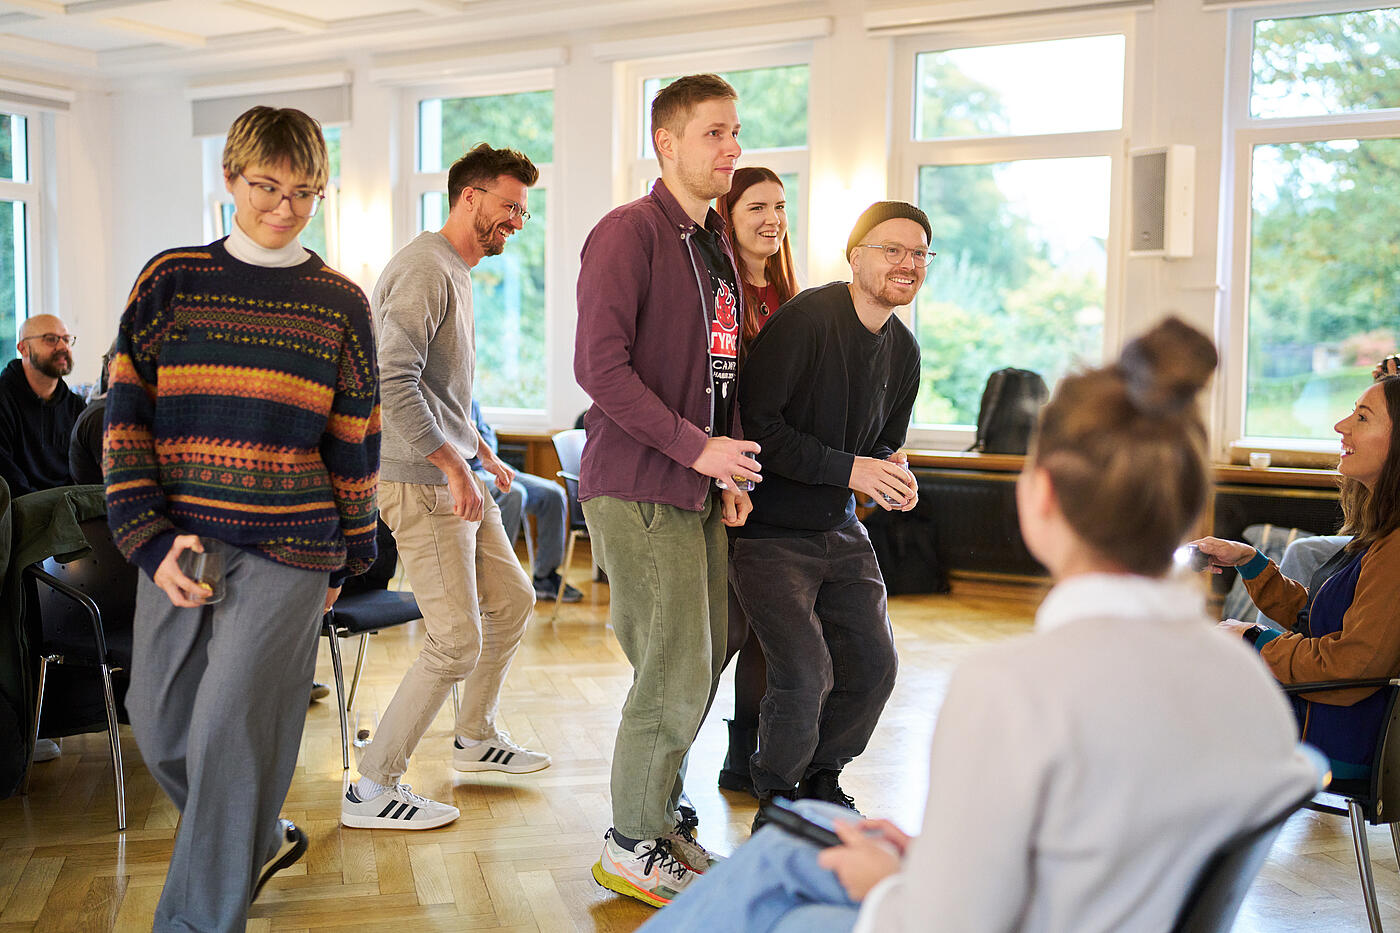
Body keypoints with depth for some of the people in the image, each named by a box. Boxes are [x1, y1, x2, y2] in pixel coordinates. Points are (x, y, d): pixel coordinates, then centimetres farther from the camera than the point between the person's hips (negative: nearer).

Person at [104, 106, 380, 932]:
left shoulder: (340, 304, 4)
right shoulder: (171, 280, 5)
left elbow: (354, 444, 8)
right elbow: (126, 417, 2)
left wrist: (348, 559, 11)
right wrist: (153, 540, -7)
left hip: (288, 551, -3)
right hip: (177, 544, 3)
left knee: (230, 737, -7)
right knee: (162, 733, 12)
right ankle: (260, 838, 38)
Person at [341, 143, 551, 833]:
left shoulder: (458, 273, 19)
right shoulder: (424, 269, -15)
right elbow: (393, 381, -27)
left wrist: (481, 454, 23)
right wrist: (452, 465, -25)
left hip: (457, 476, 11)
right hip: (422, 483, -10)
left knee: (512, 601, 18)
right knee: (457, 641, -9)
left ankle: (476, 737, 36)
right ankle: (371, 790, 2)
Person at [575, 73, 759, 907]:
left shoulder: (717, 244, 17)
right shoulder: (631, 231, -10)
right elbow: (599, 363, -19)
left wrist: (729, 471, 10)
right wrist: (697, 448, -19)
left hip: (698, 489, 9)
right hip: (637, 488, -9)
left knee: (702, 663, 15)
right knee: (676, 675, -4)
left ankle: (664, 817, 33)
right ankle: (634, 846, 14)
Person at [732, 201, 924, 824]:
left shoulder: (903, 350, 7)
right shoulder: (804, 320, -18)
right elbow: (756, 426, -22)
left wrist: (893, 476, -6)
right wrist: (849, 469, -23)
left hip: (839, 531, 8)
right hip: (768, 533, -8)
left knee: (873, 667, 8)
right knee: (804, 677, -13)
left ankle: (821, 783, 33)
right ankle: (776, 803, 13)